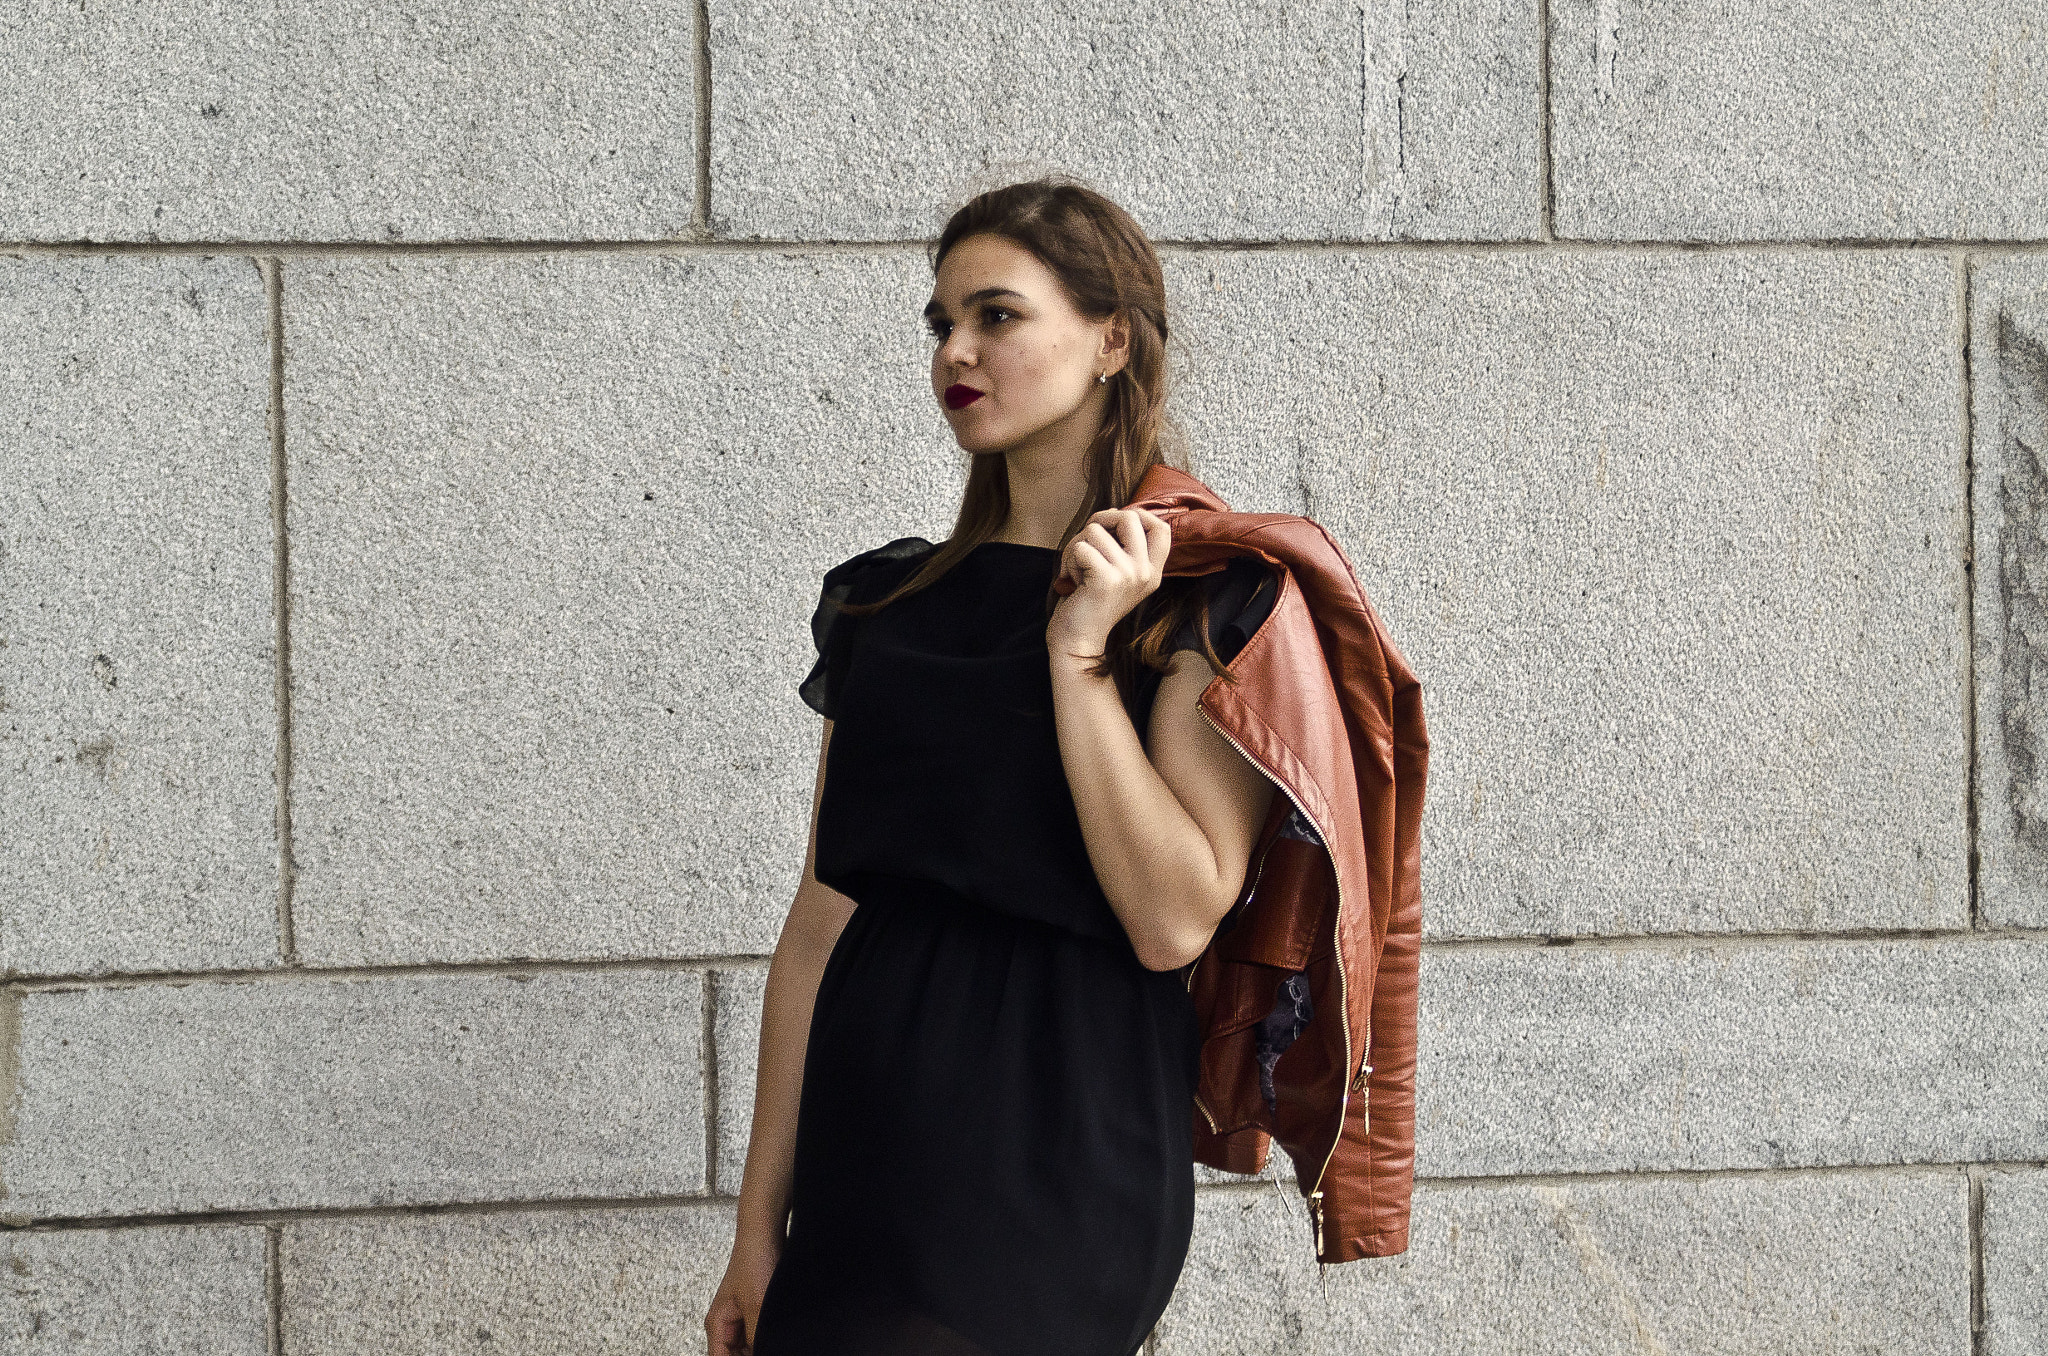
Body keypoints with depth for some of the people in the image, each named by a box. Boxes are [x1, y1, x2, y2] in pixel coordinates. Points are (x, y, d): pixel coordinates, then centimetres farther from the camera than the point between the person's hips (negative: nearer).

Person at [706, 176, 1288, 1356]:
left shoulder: (1206, 599, -4)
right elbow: (824, 917, 9)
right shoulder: (886, 602, 11)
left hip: (1057, 1175, -5)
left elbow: (1175, 921, -14)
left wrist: (1078, 649, -14)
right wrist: (761, 1224, 8)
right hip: (866, 1152, 5)